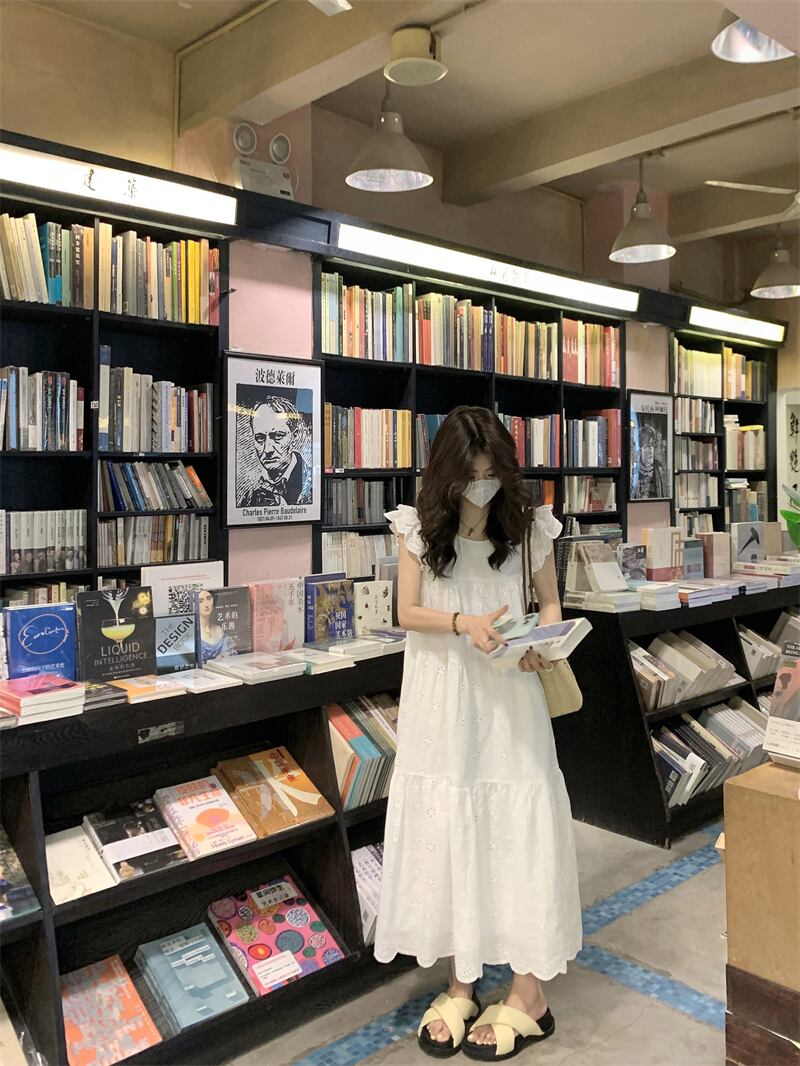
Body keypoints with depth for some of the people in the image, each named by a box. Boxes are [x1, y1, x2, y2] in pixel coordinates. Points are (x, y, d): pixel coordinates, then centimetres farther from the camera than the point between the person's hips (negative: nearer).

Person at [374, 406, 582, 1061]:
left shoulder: (528, 525, -2)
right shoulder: (420, 526, -3)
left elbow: (550, 603, 8)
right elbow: (407, 613, -2)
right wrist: (463, 623, -20)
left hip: (508, 696, 0)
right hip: (441, 700, 1)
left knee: (518, 825, 3)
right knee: (444, 827, 7)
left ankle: (529, 993, 18)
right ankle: (460, 982, 24)